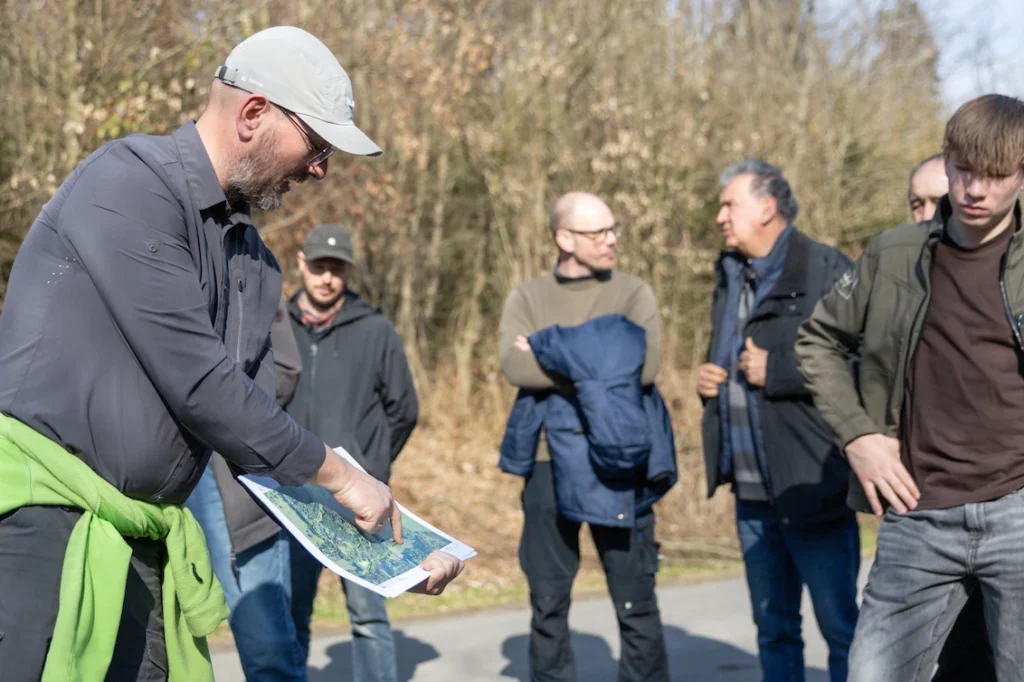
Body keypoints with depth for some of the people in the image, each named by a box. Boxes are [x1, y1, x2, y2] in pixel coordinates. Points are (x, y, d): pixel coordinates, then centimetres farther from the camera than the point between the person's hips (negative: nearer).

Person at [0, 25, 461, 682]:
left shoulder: (254, 260, 15)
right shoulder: (130, 183, -12)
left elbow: (259, 426, 16)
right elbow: (196, 382, -18)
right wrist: (339, 473, -8)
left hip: (142, 549, 8)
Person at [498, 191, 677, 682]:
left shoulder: (634, 294, 4)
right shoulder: (527, 298, 8)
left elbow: (645, 364, -14)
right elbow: (513, 365, -10)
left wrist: (553, 354, -11)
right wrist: (599, 367, -13)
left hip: (617, 462, -2)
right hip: (549, 462, 2)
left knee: (635, 601, 1)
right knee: (548, 603, 10)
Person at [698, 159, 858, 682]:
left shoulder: (826, 270, -10)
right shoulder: (730, 277, 16)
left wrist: (776, 371, -17)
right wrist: (708, 378, 10)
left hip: (812, 488, -8)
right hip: (750, 488, 8)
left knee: (842, 628, 1)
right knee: (774, 629, 16)